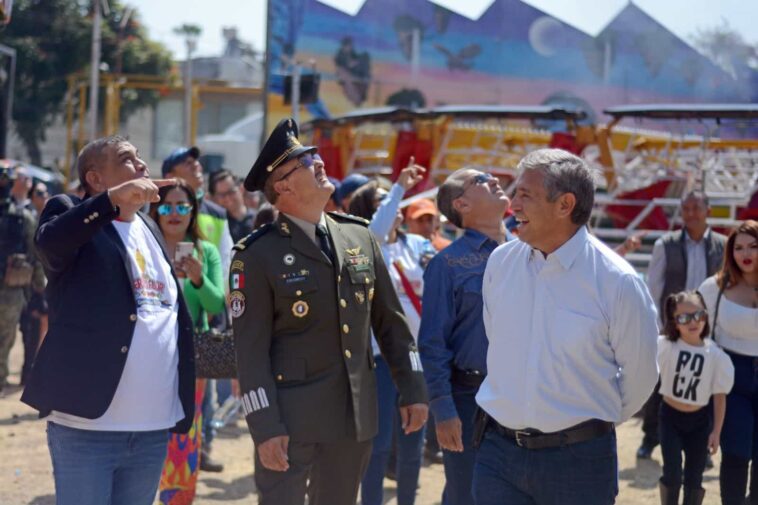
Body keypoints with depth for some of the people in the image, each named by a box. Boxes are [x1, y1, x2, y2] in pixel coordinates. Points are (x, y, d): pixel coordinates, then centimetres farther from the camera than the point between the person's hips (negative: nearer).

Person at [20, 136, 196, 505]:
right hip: (87, 426, -6)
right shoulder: (71, 213, 0)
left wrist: (183, 407, 16)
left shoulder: (150, 229, 18)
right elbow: (48, 241, -25)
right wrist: (114, 198, -36)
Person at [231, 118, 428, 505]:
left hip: (356, 415, 5)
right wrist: (265, 427, -17)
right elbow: (251, 350, -12)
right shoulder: (259, 255, -9)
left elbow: (390, 322, 11)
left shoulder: (360, 237, 7)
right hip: (291, 417, -5)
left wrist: (412, 390, 8)